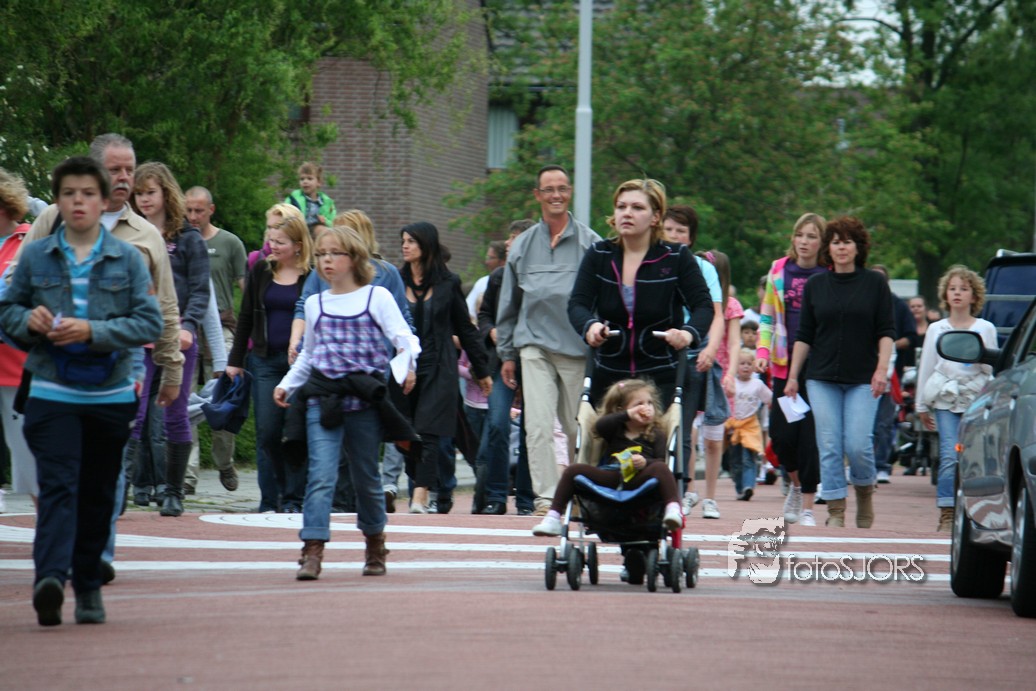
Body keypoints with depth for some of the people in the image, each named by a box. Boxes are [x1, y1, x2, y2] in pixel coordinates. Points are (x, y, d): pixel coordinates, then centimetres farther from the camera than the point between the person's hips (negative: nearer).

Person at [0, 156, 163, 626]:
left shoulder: (127, 259, 2)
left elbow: (150, 323, -3)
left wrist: (92, 331, -16)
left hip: (111, 394, 1)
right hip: (52, 393, -1)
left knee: (98, 494, 10)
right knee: (58, 486, -15)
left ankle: (88, 585, 23)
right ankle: (50, 578, -29)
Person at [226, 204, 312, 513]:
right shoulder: (261, 271, 8)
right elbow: (246, 317, 14)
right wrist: (235, 360, 12)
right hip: (265, 360, 3)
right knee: (267, 431, -1)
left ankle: (294, 498, 5)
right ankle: (270, 499, 6)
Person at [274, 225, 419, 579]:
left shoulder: (377, 298, 4)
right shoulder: (315, 304, 16)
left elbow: (405, 337, -4)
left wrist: (409, 366, -24)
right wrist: (287, 384, 13)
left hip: (364, 400, -2)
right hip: (322, 399, 2)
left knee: (366, 477, 10)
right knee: (321, 474, -14)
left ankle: (375, 546, 29)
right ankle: (312, 552, -20)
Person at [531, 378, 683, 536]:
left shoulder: (656, 435, 17)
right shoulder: (615, 431, 23)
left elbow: (661, 461, 3)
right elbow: (599, 426, 0)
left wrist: (645, 462, -19)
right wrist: (628, 415, -4)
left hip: (638, 478, -3)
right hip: (610, 476, 3)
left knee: (660, 469, -32)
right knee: (574, 469, -13)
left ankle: (673, 509, -52)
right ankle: (553, 519, -14)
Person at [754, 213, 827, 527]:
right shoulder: (779, 271, 8)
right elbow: (767, 317, 14)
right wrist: (762, 351, 1)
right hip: (785, 363, 3)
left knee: (811, 433, -4)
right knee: (781, 432, -1)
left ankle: (807, 507, 5)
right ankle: (796, 484, 29)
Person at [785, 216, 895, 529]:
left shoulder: (875, 283, 3)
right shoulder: (815, 285, 9)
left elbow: (886, 331, 2)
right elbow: (804, 335, 11)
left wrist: (882, 368, -10)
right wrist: (792, 376, 7)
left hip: (862, 380, -2)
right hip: (822, 379, 2)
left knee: (858, 444, -11)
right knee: (829, 447, -4)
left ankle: (865, 492, 17)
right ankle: (836, 511, 1)